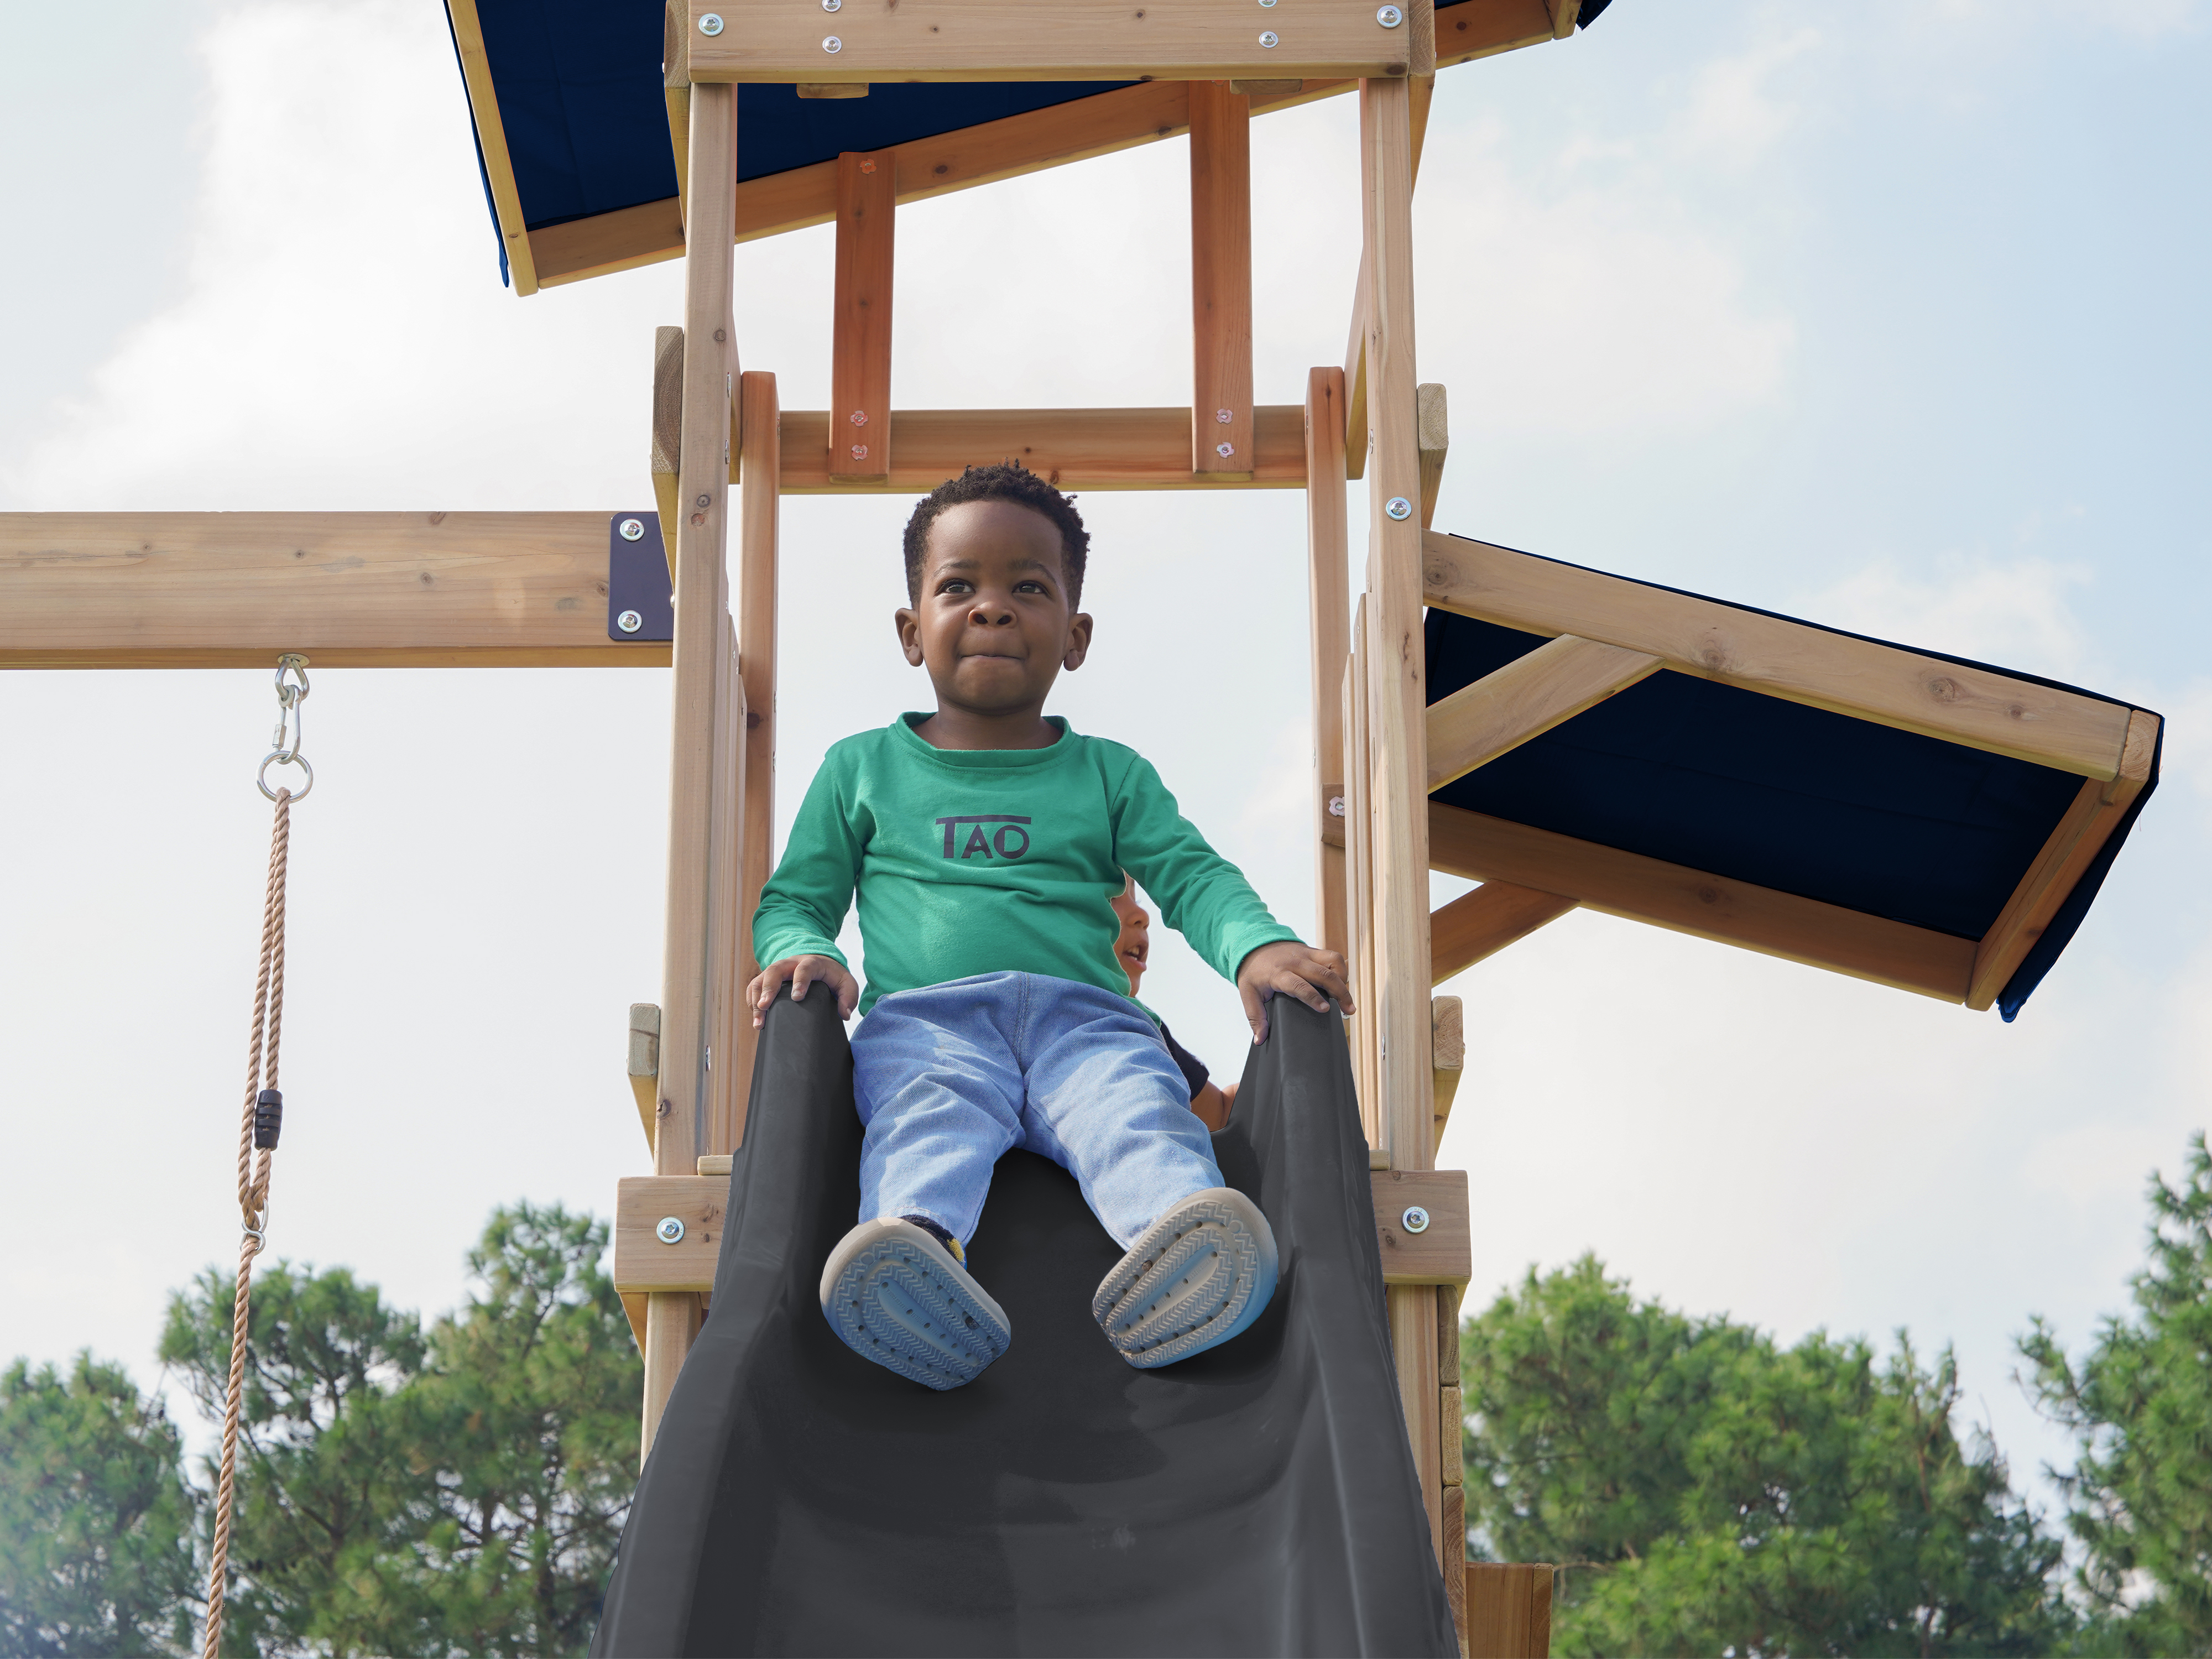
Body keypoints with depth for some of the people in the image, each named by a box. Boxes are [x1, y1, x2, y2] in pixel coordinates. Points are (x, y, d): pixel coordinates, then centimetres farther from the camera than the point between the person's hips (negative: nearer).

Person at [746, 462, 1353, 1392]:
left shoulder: (1112, 775, 25)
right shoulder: (862, 768, 24)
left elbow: (1192, 878, 13)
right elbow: (795, 897, 23)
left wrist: (1258, 948, -10)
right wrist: (805, 953, -4)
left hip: (1084, 1013, 1)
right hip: (924, 1014, -1)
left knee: (1141, 1113, -34)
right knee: (927, 1115, -37)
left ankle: (1173, 1262, -67)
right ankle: (918, 1263, -70)